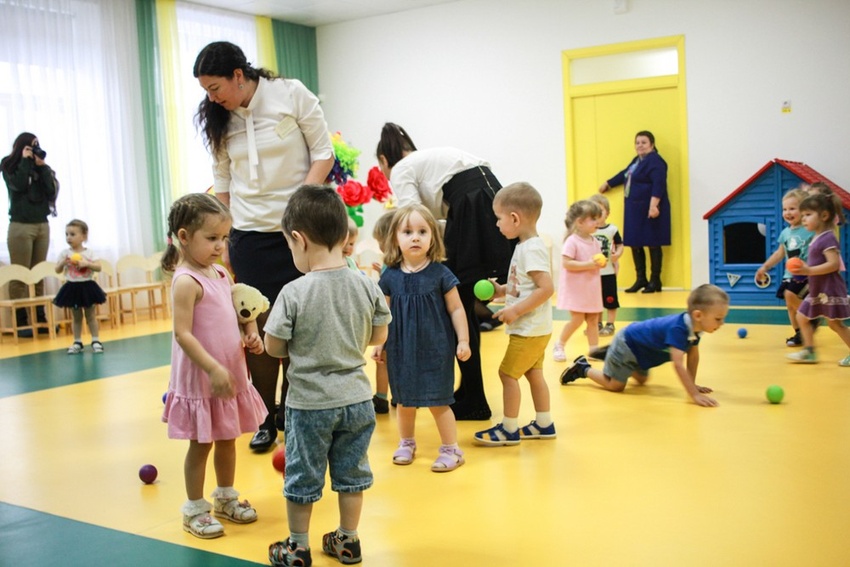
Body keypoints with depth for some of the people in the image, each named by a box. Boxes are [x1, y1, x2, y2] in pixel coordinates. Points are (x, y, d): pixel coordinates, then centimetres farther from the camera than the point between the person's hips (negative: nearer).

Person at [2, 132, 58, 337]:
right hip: (20, 226, -4)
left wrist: (41, 166, -4)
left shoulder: (41, 167, 13)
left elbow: (52, 190, 1)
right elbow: (18, 185, -15)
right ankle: (21, 322, -4)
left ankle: (40, 318, 9)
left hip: (42, 225, 4)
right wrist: (25, 160, -8)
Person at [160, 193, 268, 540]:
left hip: (230, 374, 8)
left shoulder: (220, 273, 6)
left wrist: (251, 333, -1)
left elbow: (235, 311, 18)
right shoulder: (186, 281, -19)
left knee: (227, 440, 19)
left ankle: (225, 498, 36)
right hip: (200, 380, -8)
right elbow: (183, 333, -23)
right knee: (201, 445, 6)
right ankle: (195, 509, 22)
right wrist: (213, 369, -27)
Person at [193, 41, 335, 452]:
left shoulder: (292, 95, -5)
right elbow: (222, 183, 11)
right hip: (248, 235, 3)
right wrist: (222, 241, 10)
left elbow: (324, 154, -3)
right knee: (258, 329, 2)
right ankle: (266, 419, 16)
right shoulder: (218, 119, 6)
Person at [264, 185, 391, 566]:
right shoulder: (367, 287, -9)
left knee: (303, 477, 15)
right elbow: (379, 336, 3)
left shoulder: (294, 293, -19)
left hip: (309, 402, -3)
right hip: (356, 398, 4)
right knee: (351, 473, 19)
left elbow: (273, 347, -11)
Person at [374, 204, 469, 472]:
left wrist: (463, 340, -8)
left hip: (435, 349, -3)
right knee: (404, 400, 15)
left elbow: (456, 309, -4)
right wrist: (380, 343, 9)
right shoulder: (390, 276, -2)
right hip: (401, 349, 3)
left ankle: (451, 449, 18)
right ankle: (407, 443, 36)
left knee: (438, 402, 1)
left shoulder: (440, 273, -9)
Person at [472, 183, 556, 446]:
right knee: (533, 373, 16)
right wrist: (502, 290, 6)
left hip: (529, 330, -10)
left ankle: (510, 429, 8)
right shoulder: (527, 246, 10)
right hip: (532, 329, 10)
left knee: (508, 373, -2)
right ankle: (544, 424, 27)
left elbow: (546, 288, -28)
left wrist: (516, 310, -26)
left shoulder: (532, 249, -20)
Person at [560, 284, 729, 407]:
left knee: (642, 380, 29)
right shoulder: (677, 328, -39)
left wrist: (693, 384, 2)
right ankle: (583, 369, 15)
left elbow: (693, 355, 0)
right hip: (626, 344, -9)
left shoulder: (694, 326, -13)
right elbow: (678, 364, -44)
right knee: (614, 384, -3)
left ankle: (609, 353, 36)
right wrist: (694, 395, -45)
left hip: (639, 346, 9)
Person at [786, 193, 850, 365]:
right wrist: (804, 268, 7)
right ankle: (809, 351, 18)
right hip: (817, 290, 10)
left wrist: (809, 271, -29)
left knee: (835, 323, -4)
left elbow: (834, 264, -27)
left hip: (829, 290, -10)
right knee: (802, 316, 12)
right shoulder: (816, 238, 11)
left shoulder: (827, 238, -18)